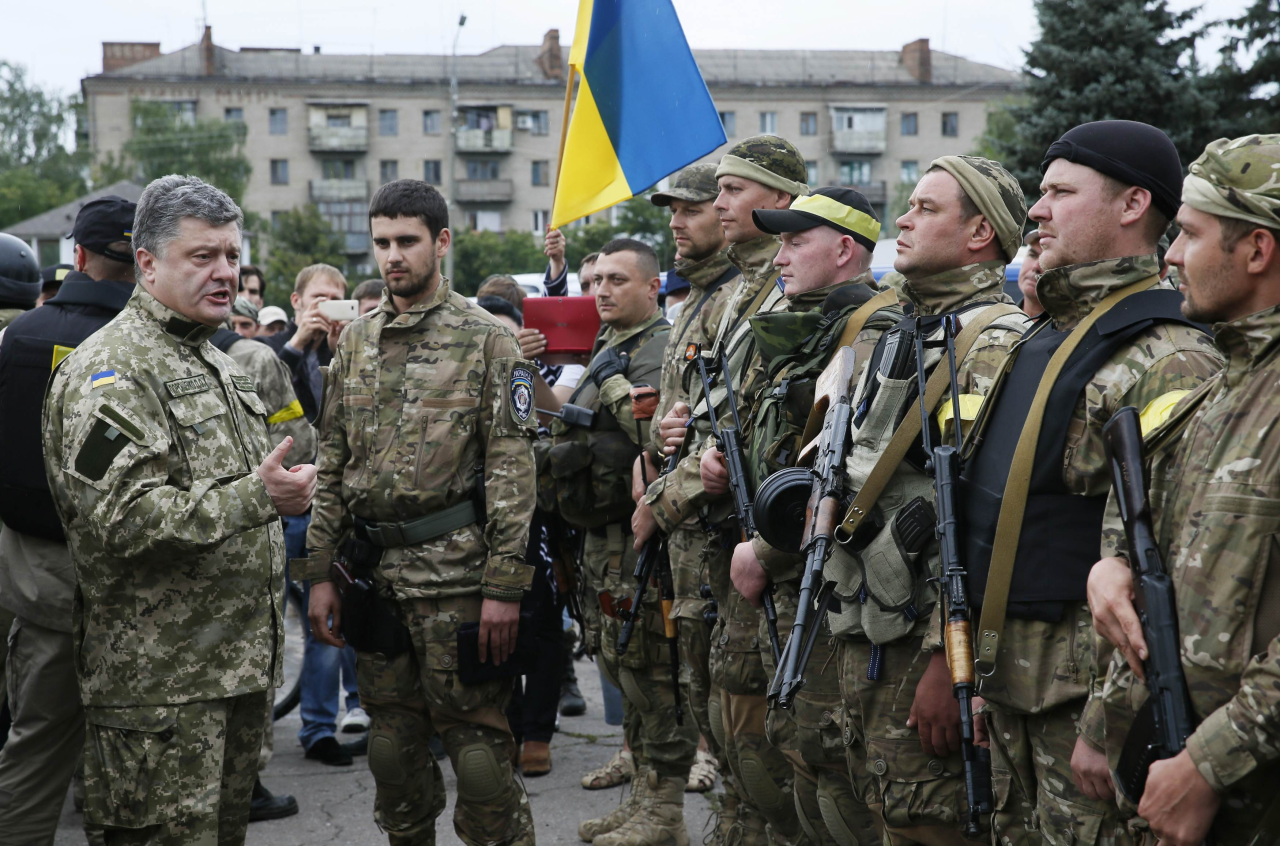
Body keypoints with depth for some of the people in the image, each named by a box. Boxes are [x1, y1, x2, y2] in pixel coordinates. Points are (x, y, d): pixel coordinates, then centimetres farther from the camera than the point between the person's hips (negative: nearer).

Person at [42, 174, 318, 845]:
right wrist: (256, 498, -26)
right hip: (160, 682, -9)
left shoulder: (213, 362, 17)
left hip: (238, 664, 9)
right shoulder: (110, 372, -14)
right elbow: (120, 518, -26)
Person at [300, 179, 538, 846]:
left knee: (477, 742, -3)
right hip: (371, 573, 5)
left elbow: (512, 470, -8)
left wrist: (505, 586, -14)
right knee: (392, 741, 13)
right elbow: (331, 465, 13)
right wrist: (320, 573, 7)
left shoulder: (486, 340, -4)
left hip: (455, 574, -5)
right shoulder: (355, 343, 12)